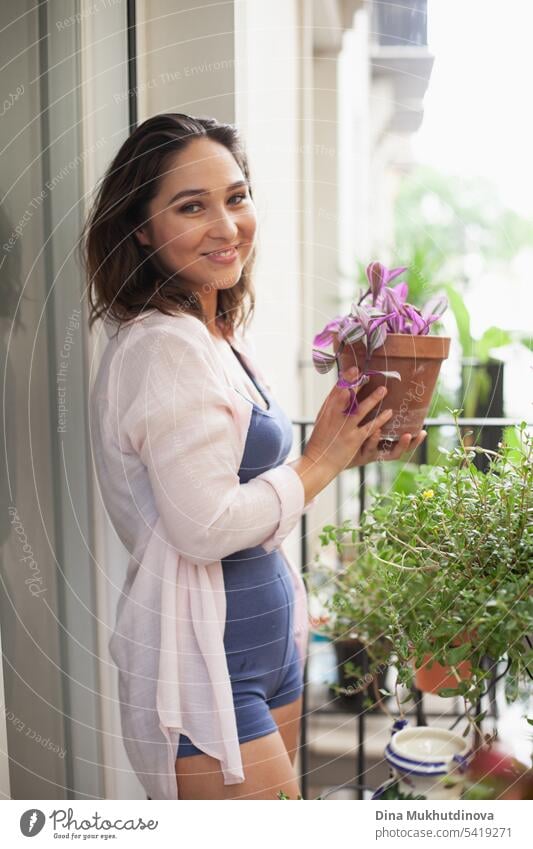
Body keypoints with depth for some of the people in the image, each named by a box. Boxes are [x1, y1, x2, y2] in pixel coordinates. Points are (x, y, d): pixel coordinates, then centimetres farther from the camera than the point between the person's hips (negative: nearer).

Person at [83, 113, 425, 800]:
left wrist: (344, 453, 4)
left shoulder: (222, 338, 9)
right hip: (202, 664, -9)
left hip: (268, 640, 9)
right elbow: (205, 527, -25)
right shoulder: (164, 346, -20)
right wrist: (319, 464, -13)